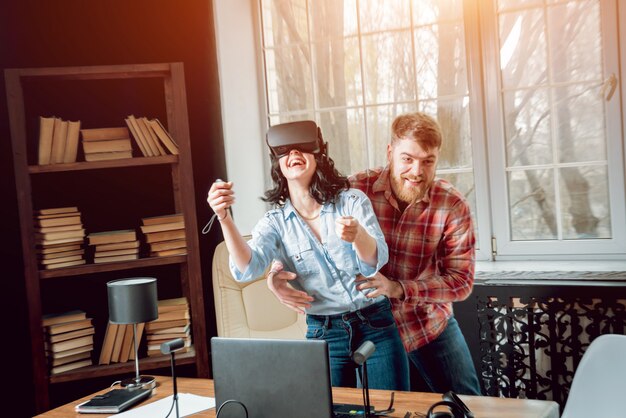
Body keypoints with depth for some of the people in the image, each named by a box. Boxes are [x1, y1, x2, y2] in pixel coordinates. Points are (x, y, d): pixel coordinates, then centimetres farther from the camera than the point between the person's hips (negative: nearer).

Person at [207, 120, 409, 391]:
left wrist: (358, 234, -39)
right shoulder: (275, 222, -2)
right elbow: (247, 269, -20)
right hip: (324, 334, 1)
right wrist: (224, 217, -34)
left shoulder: (352, 200, -4)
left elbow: (376, 261, -17)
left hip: (377, 324, 0)